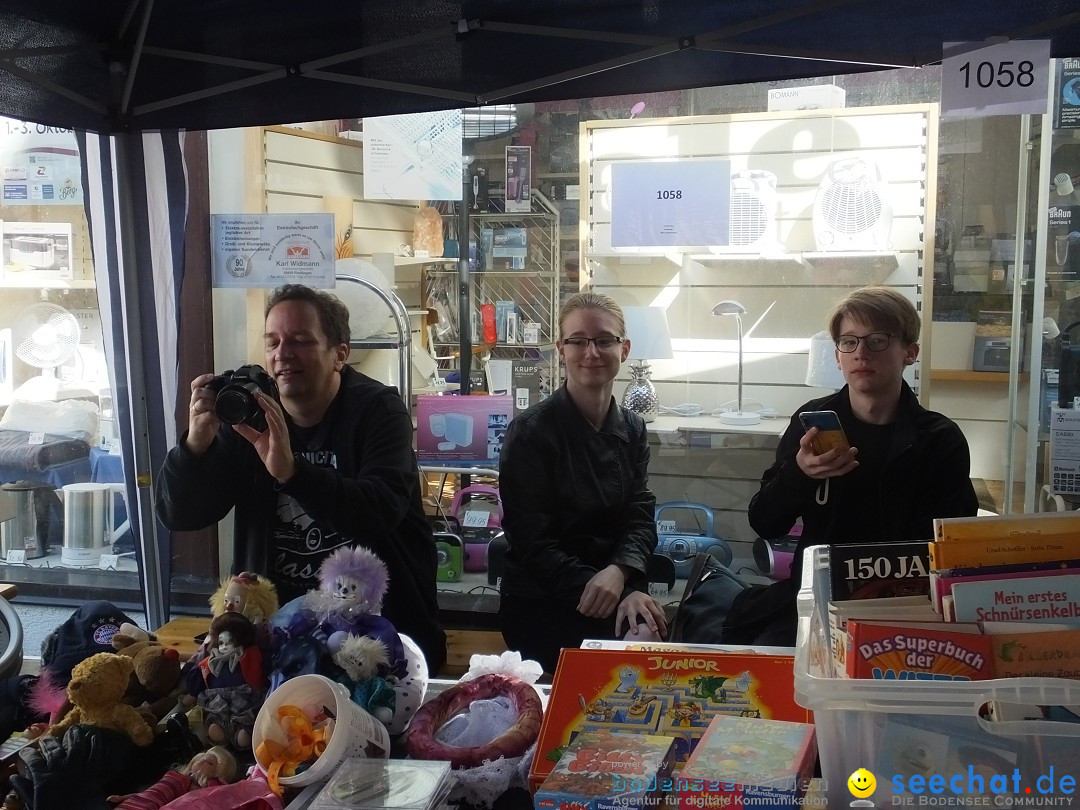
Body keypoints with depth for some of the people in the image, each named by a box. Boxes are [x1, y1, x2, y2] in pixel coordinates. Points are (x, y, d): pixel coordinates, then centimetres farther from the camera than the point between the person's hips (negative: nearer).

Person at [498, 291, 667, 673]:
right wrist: (599, 589, -23)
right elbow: (531, 543, -11)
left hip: (616, 585, 5)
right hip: (541, 603, -4)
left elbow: (640, 519, 2)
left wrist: (619, 573, -20)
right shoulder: (530, 433, -9)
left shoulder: (633, 429, 9)